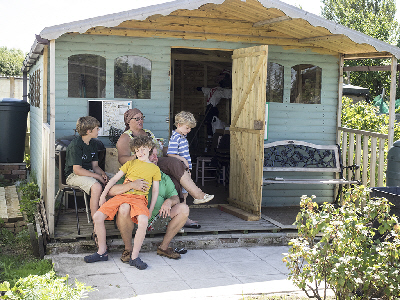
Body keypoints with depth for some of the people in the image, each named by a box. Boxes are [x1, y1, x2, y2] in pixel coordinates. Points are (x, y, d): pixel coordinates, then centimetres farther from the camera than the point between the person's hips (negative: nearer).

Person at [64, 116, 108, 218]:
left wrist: (103, 174, -9)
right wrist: (97, 176, -21)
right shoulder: (75, 145, -16)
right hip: (73, 175, -8)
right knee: (96, 187, -34)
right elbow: (77, 170, -21)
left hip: (89, 173, 8)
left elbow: (95, 165, 13)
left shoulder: (93, 144, 10)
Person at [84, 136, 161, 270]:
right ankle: (102, 252, -1)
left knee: (143, 221, -35)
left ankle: (134, 257, -21)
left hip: (139, 198, -3)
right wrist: (103, 195, 7)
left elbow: (155, 191, 13)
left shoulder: (155, 169, 15)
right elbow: (114, 179, 17)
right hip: (121, 195, 3)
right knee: (97, 216, -15)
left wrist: (150, 210, 4)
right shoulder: (130, 164, 20)